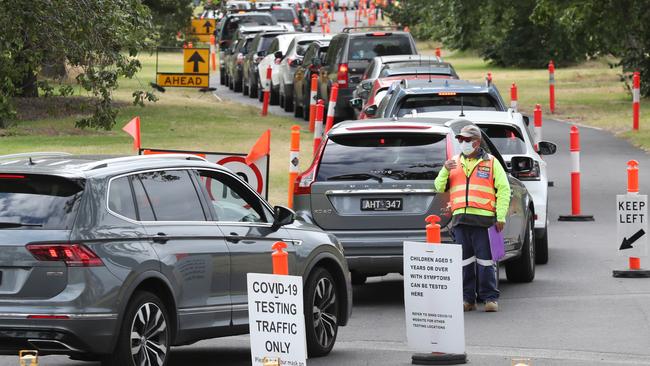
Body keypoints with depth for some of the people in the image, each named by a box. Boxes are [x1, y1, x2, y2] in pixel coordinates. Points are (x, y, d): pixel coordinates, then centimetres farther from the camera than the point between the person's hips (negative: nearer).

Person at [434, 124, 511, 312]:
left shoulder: (491, 163, 8)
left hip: (483, 219, -4)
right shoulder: (455, 163, 18)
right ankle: (467, 299, 9)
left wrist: (500, 217, -5)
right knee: (464, 260, 4)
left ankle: (490, 298, 0)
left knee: (485, 259, -4)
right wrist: (445, 170, -4)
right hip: (460, 219, 4)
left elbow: (504, 190, 4)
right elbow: (439, 187, 16)